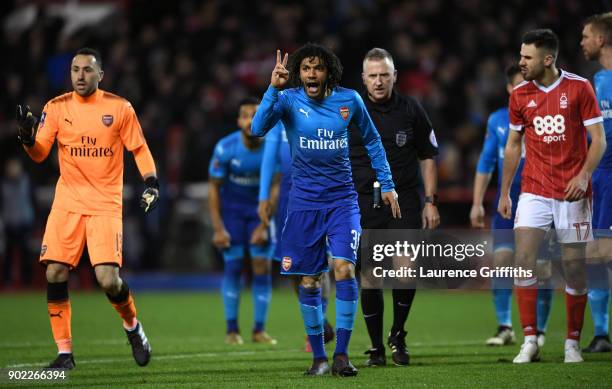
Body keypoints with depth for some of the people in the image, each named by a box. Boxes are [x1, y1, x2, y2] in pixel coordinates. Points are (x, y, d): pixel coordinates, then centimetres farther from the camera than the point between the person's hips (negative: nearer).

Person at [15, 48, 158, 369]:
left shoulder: (120, 108, -1)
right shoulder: (56, 108, 3)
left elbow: (139, 149, 7)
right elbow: (39, 154, 1)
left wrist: (151, 183, -6)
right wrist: (27, 136, -19)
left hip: (106, 203, -2)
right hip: (67, 201, 2)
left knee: (108, 280, -14)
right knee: (55, 273, -8)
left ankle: (132, 326, 19)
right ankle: (64, 352, 5)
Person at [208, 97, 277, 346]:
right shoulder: (226, 148, -22)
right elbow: (214, 188, -12)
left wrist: (264, 226, -13)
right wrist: (218, 228, -15)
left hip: (260, 209, 1)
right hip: (231, 209, -1)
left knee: (262, 267, -5)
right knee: (233, 266, -7)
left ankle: (260, 330, 1)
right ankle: (232, 330, 0)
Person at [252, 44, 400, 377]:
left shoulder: (349, 100, -1)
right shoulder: (288, 99, -6)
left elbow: (371, 139, 14)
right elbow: (258, 128, -24)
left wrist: (387, 184, 12)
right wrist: (273, 89, -34)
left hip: (341, 199, 0)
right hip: (304, 201, 0)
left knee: (344, 269, -16)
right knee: (309, 282, 2)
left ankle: (341, 354, -9)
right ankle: (318, 357, 14)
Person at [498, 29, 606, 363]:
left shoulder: (579, 88, -5)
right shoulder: (520, 94, 4)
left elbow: (598, 139, -4)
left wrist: (583, 175, -18)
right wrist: (504, 193, 12)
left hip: (572, 191, -2)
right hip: (534, 190, 2)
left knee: (574, 266, 0)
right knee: (523, 258, -12)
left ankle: (573, 343, 12)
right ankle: (530, 341, -8)